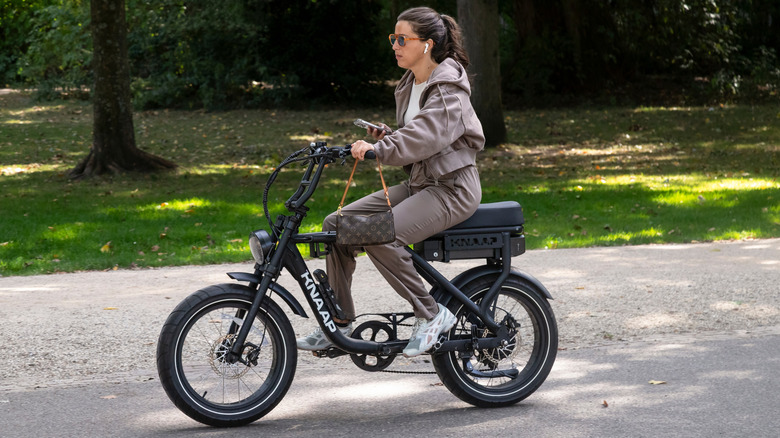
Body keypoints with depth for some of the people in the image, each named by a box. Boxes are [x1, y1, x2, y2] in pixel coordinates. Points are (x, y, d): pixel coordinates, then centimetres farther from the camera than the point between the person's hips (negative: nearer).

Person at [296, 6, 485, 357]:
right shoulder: (409, 85, 12)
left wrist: (381, 149, -45)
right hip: (418, 183, 9)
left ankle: (431, 313, -14)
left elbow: (427, 134, -32)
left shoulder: (449, 90, -14)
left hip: (452, 189, -9)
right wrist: (386, 137, 0)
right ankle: (340, 321, 4)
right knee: (336, 224, -4)